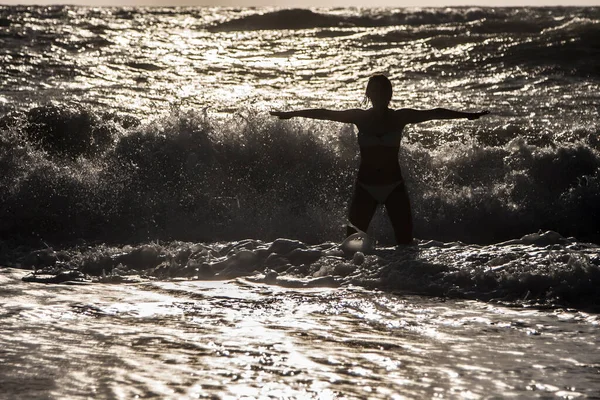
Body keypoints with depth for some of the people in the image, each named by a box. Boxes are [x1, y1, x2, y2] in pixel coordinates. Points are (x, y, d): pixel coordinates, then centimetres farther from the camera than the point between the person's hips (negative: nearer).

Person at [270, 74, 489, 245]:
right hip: (365, 187, 0)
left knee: (405, 240, -5)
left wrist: (468, 116, -5)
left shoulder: (401, 117, -1)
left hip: (394, 187, 0)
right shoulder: (360, 117, 0)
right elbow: (325, 113, 2)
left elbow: (434, 113, -2)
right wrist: (292, 114, 0)